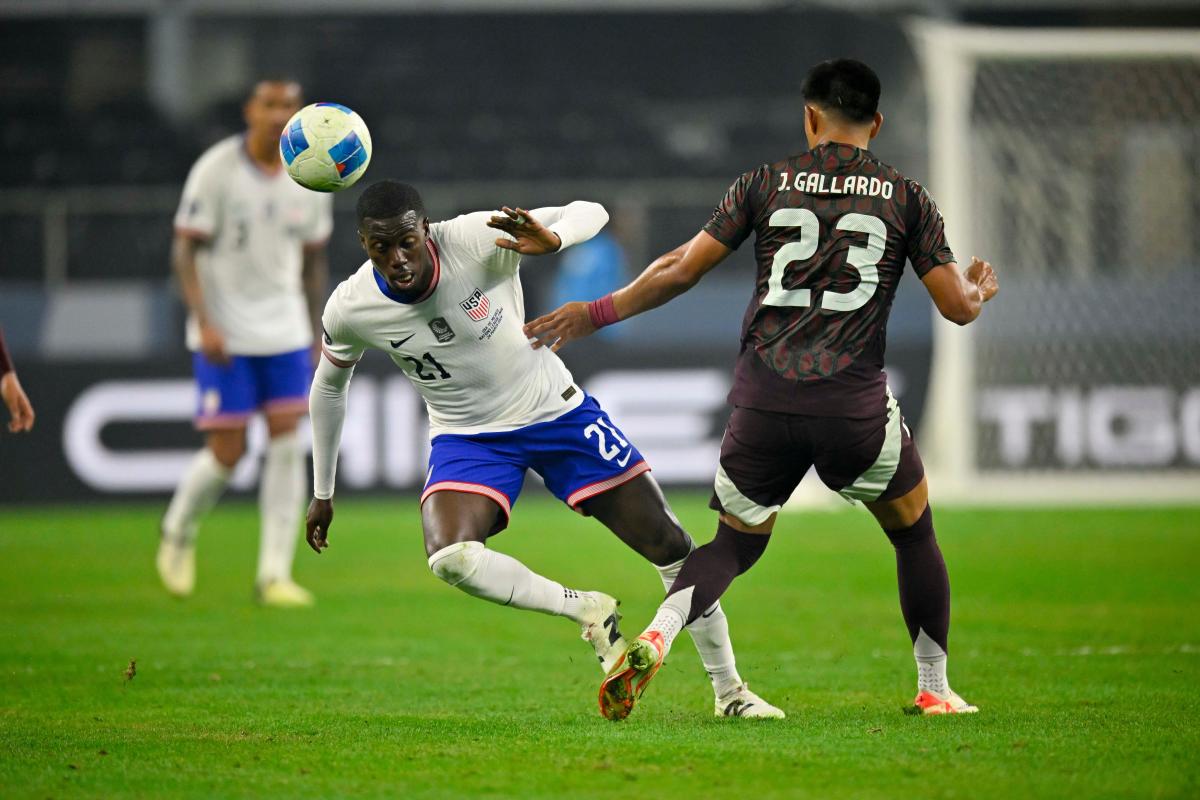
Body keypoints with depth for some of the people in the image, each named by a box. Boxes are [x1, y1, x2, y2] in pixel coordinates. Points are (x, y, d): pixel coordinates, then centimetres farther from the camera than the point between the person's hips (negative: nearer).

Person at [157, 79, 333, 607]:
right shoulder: (215, 171, -11)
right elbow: (184, 251, -9)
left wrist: (316, 336, 13)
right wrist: (204, 322, -20)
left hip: (285, 333, 4)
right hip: (224, 336, -4)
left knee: (288, 445, -5)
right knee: (226, 453, -6)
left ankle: (275, 574, -1)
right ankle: (178, 532, 24)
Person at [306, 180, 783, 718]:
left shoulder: (476, 239, -25)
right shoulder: (349, 312, -17)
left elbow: (591, 212, -17)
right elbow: (329, 387, 5)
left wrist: (552, 240, -41)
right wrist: (322, 493, 12)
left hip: (556, 411, -1)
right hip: (466, 438, 1)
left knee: (668, 545, 0)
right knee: (448, 557, -29)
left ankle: (729, 691, 19)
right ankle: (587, 612, -7)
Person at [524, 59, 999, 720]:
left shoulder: (765, 183, 7)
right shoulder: (906, 197, 5)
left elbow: (682, 270, 3)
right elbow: (957, 306, 5)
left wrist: (596, 313, 15)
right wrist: (980, 291, 29)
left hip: (764, 403, 1)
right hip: (856, 407, -1)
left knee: (736, 544, 16)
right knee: (915, 535, 21)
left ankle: (654, 638, -11)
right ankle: (933, 690, 25)